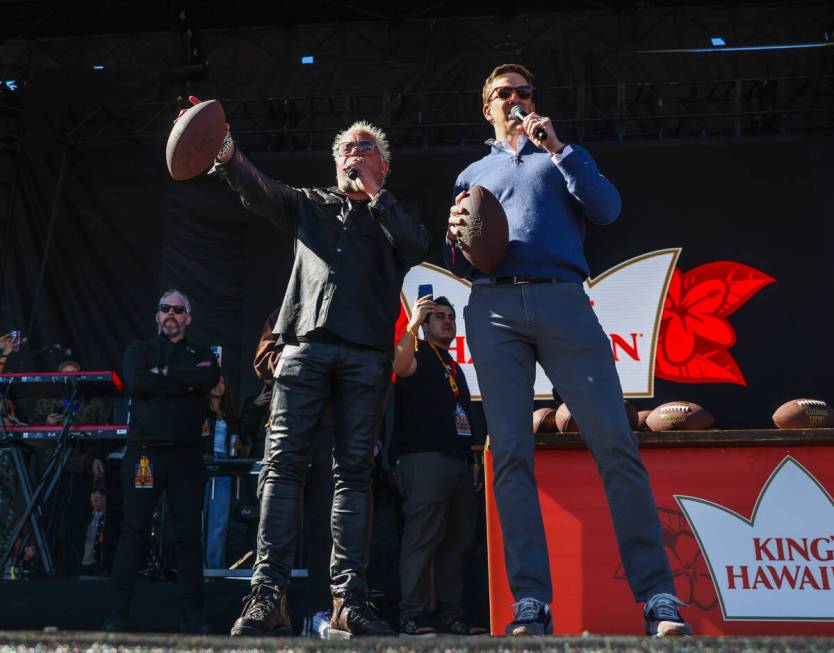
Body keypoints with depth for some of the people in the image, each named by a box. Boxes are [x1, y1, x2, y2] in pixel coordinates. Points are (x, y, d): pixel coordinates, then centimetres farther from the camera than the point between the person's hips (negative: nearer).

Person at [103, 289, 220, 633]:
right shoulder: (139, 350, 14)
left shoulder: (201, 354, 15)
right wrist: (186, 380, -8)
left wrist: (164, 372, -9)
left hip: (187, 454, 1)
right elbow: (136, 383, -8)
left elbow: (210, 378, -10)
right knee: (133, 531, -2)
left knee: (190, 534, 1)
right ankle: (118, 614, 3)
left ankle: (192, 616, 7)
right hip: (144, 451, -1)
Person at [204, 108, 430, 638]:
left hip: (366, 353, 0)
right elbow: (262, 193, 6)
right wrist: (229, 157, -13)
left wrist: (374, 195, 3)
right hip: (306, 343, 1)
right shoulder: (311, 205, 24)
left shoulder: (397, 215, 21)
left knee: (354, 471, -4)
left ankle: (349, 601, -4)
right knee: (284, 463, -10)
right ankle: (269, 596, -12)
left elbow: (418, 248, -1)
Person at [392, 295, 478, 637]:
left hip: (459, 461, 8)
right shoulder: (420, 354, 5)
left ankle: (450, 613, 9)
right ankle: (413, 616, -13)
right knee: (423, 537, -13)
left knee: (458, 541, 4)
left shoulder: (455, 368, 28)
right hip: (425, 458, -8)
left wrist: (470, 457, 22)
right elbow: (401, 365, -20)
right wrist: (412, 323, -31)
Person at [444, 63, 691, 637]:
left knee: (616, 444, -13)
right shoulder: (471, 176, 29)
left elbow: (608, 209, 7)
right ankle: (532, 605, -8)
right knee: (510, 454, -8)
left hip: (563, 301, -1)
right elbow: (456, 264, 24)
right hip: (493, 307, 2)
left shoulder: (563, 157, 26)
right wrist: (456, 235, 1)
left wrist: (558, 148, 1)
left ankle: (658, 597, -10)